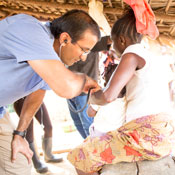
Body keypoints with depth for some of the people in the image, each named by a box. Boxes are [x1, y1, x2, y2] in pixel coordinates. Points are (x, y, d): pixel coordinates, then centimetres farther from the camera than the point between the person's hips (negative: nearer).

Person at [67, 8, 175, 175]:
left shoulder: (132, 53, -7)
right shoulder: (151, 57, 20)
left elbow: (108, 95, -16)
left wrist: (93, 98, 7)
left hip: (148, 134, -10)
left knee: (79, 157, -3)